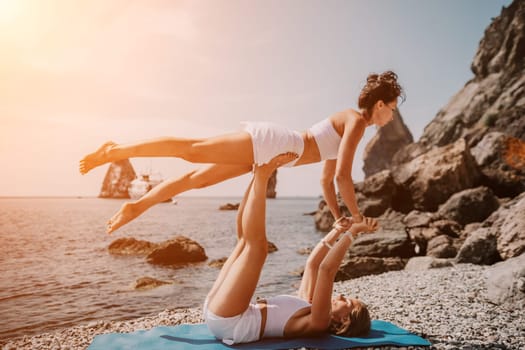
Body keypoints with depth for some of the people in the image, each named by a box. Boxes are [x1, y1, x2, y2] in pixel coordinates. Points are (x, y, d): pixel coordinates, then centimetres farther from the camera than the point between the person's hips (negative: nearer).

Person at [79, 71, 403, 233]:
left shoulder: (347, 124, 22)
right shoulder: (357, 121, -7)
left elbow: (327, 179, 25)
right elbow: (342, 175, -17)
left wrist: (339, 219, 25)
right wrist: (357, 217, -5)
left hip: (265, 152, 8)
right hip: (268, 142, -8)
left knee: (197, 180, 10)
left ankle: (136, 207, 19)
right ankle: (116, 151, -2)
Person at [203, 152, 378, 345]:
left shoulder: (319, 321, -7)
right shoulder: (307, 306, 17)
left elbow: (326, 268, -19)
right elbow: (313, 263, 22)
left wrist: (352, 231, -12)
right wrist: (338, 231, 16)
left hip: (226, 321, -7)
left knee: (257, 244, -17)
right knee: (246, 240, 11)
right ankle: (262, 172, -5)